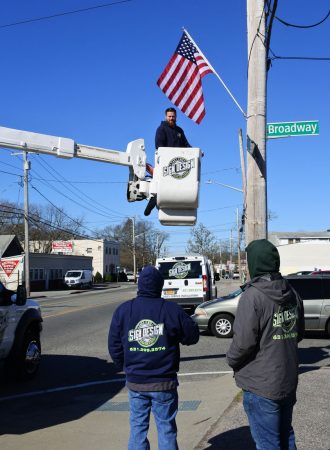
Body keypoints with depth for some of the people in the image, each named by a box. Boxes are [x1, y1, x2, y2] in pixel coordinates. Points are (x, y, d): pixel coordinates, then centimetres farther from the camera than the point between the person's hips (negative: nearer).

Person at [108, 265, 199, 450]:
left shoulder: (123, 310, -3)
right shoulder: (172, 310, -9)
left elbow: (114, 346, 1)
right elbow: (192, 336, -1)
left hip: (135, 382, 2)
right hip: (164, 382, -2)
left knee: (138, 427, 13)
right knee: (166, 428, 9)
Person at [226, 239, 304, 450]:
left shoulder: (253, 296, -21)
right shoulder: (292, 293, 3)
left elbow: (244, 342, -22)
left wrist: (232, 360, -4)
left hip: (261, 385, -7)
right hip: (288, 381, 7)